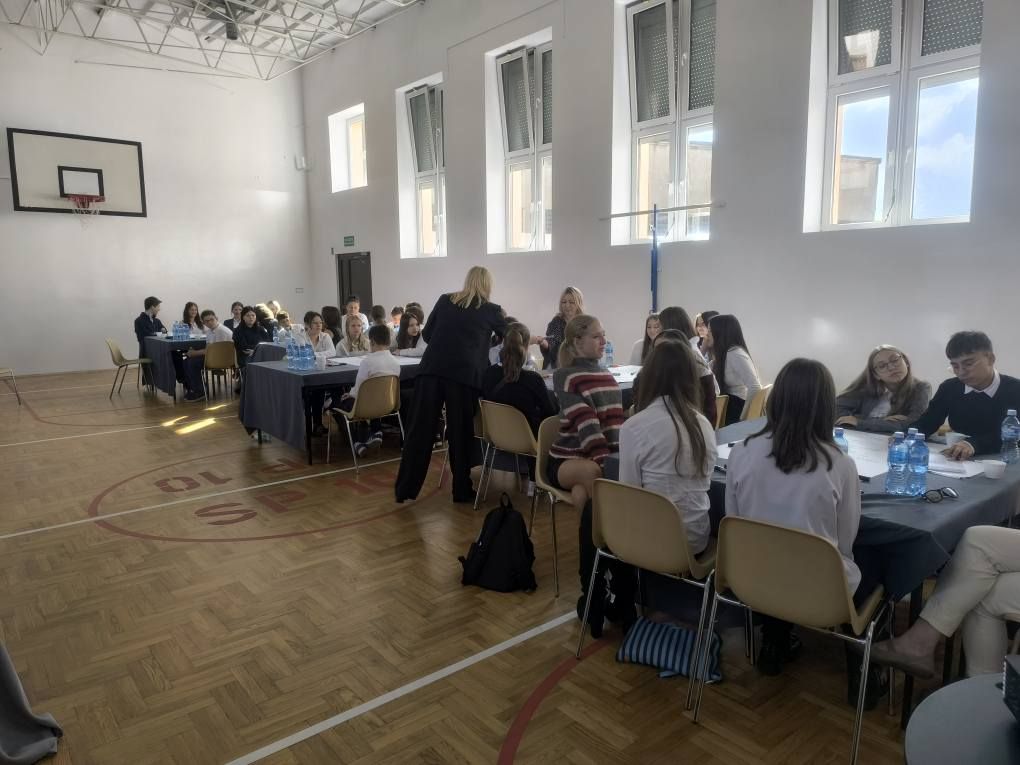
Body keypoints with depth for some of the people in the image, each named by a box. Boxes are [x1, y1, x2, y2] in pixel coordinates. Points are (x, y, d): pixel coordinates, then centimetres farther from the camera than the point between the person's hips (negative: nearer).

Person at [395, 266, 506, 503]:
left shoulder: (445, 300, 15)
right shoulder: (490, 310, 9)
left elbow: (426, 334, 19)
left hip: (431, 369, 2)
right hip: (465, 374, -2)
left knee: (420, 429, 5)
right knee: (461, 432, 8)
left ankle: (405, 488, 12)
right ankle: (461, 490, 17)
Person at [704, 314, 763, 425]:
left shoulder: (736, 354, -17)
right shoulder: (723, 354, 11)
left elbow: (755, 388, -26)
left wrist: (742, 417, -19)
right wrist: (703, 349, 8)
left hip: (735, 410, -8)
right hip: (727, 407, 8)